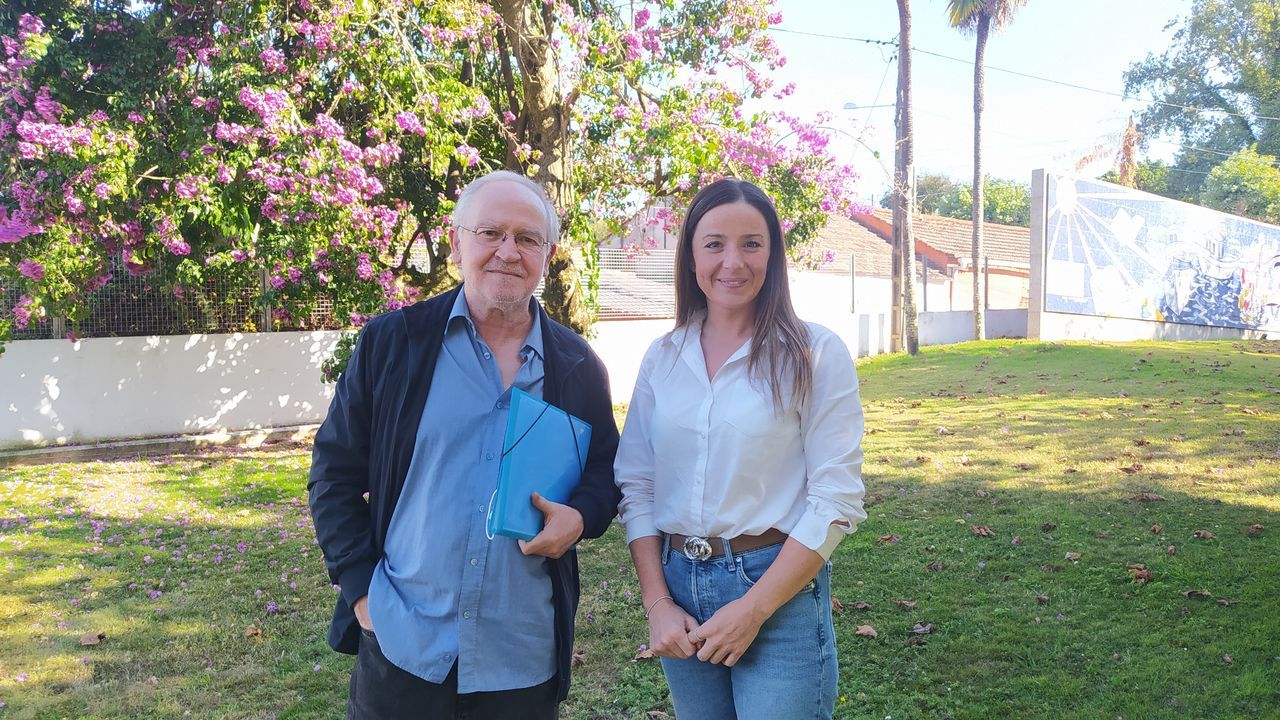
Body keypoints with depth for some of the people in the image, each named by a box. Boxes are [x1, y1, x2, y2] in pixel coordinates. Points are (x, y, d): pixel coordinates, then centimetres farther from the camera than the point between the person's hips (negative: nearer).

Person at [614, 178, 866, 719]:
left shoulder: (814, 354, -7)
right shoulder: (662, 358, 4)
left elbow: (836, 500, -10)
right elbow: (636, 486, 5)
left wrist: (754, 609, -14)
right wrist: (657, 604, -4)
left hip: (779, 591, -4)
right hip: (678, 584, 4)